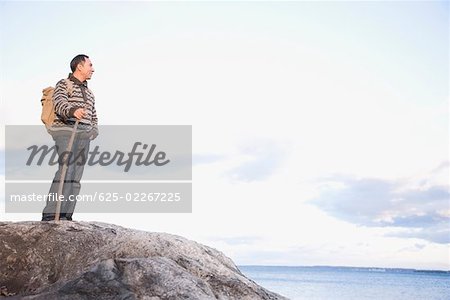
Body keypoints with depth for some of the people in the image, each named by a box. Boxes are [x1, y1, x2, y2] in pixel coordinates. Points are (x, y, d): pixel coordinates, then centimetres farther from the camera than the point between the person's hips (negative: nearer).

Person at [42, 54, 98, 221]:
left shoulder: (89, 93, 28)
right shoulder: (64, 84, 6)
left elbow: (93, 116, 31)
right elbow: (60, 103, -13)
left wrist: (94, 130, 8)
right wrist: (72, 110, -35)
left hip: (84, 135, 7)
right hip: (66, 130, -7)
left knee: (76, 176, -4)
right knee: (66, 171, -21)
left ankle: (65, 215, -7)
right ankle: (50, 215, -23)